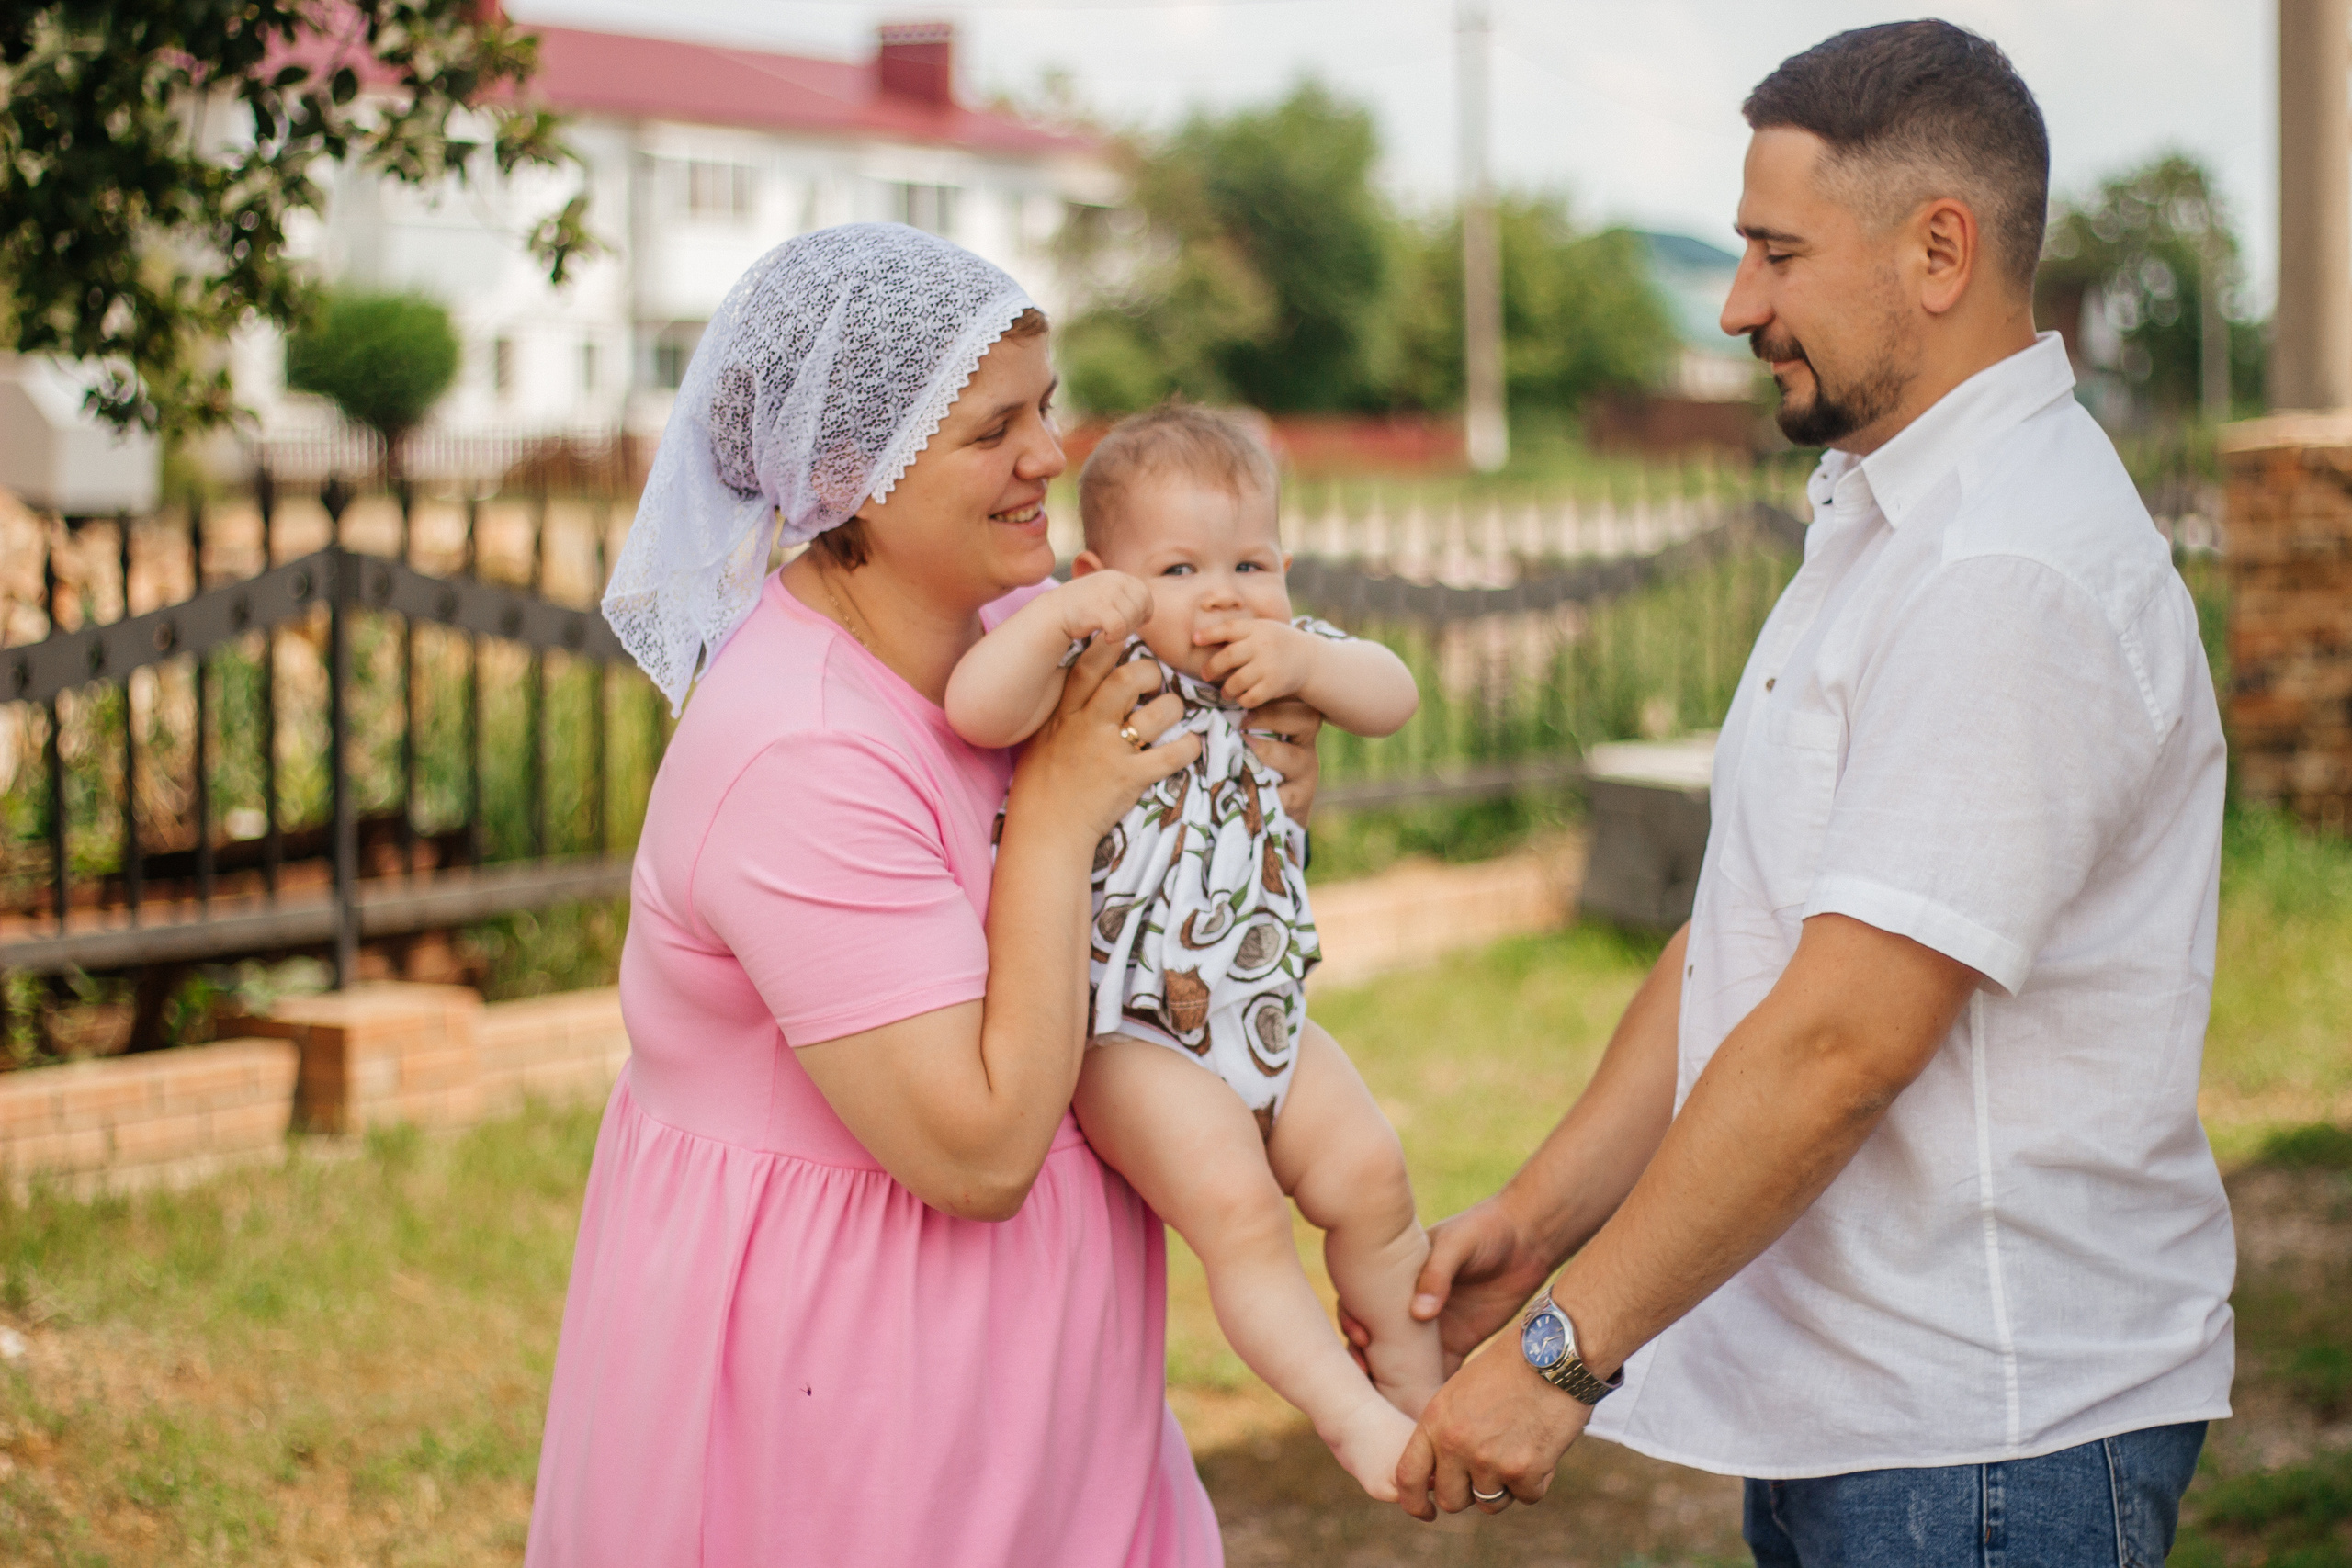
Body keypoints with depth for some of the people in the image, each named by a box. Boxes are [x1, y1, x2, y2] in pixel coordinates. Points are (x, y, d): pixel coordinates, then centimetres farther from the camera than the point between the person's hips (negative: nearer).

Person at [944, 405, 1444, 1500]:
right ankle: (1347, 1416, -8)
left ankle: (1414, 1373, 25)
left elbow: (1393, 699, -2)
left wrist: (1306, 661, -19)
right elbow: (977, 709, -31)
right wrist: (1060, 615, -43)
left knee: (1368, 1175, 4)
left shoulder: (1281, 658, 6)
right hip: (1136, 1032, -7)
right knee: (1237, 1210, -19)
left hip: (1265, 1009, 7)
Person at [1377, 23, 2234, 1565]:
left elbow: (1842, 1041, -24)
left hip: (1991, 1438, -9)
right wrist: (1535, 1220, 7)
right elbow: (1738, 942, 14)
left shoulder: (2014, 579, -20)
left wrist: (1564, 1349, -19)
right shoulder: (1882, 523, 14)